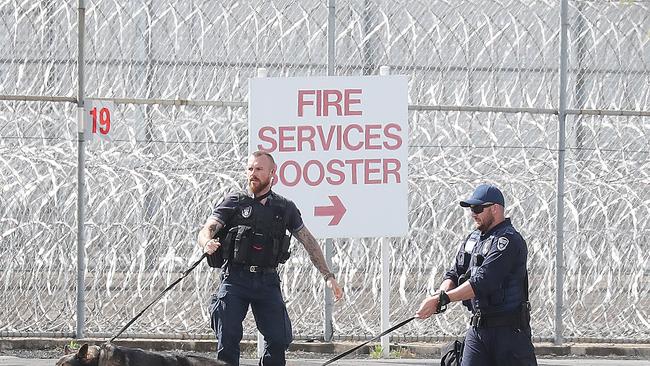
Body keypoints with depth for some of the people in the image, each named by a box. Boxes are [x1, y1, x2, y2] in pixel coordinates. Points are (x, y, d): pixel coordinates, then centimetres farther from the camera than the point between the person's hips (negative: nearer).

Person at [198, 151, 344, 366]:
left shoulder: (285, 209, 14)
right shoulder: (233, 204, 7)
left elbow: (309, 243, 20)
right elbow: (207, 230, -3)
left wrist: (328, 276, 16)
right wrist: (207, 243, -28)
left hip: (267, 281, 2)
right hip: (235, 279, -2)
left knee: (279, 339, -5)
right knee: (228, 339, -9)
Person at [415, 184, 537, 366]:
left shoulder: (509, 241, -14)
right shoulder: (472, 239, 15)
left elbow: (482, 282, -22)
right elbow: (454, 274, 16)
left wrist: (441, 300, -24)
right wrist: (442, 293, -9)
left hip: (508, 329, -8)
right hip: (477, 328, 8)